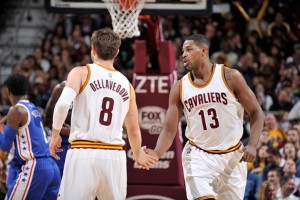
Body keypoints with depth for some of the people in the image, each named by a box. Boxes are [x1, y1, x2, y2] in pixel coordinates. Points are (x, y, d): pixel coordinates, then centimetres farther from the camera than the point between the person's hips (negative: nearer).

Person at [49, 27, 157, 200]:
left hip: (83, 154, -3)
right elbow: (134, 130, 20)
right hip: (115, 156, 3)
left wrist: (55, 134, 0)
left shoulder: (81, 73, 2)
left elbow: (63, 103, -16)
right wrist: (138, 155, 38)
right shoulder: (127, 85, 14)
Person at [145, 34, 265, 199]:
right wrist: (156, 153, -21)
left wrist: (252, 145, -18)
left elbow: (256, 113, -3)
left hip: (232, 156, 0)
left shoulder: (230, 77, -7)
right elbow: (169, 129, -1)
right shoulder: (179, 88, 0)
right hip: (198, 155, 0)